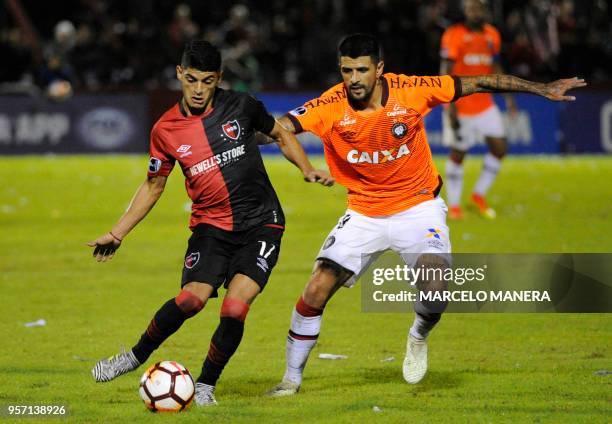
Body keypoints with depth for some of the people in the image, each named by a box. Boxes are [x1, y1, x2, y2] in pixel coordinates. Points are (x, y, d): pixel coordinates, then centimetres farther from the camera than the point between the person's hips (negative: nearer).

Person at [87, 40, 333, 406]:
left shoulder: (240, 106, -3)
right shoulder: (166, 129, 0)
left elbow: (281, 134, 15)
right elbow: (154, 186, 13)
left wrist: (308, 170, 1)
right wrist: (117, 234, 13)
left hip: (261, 223, -1)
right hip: (211, 224, 1)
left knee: (235, 307, -19)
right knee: (192, 298, -21)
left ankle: (205, 386, 1)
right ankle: (135, 358, 3)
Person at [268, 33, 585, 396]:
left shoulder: (410, 91, -17)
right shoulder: (331, 106, -17)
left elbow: (478, 83, -8)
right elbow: (280, 127, -28)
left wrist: (542, 89, -4)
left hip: (418, 207, -1)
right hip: (364, 213, 1)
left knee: (435, 286, -23)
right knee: (316, 292, -9)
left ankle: (419, 336, 13)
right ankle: (292, 377, 11)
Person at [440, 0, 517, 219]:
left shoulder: (492, 35, 7)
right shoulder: (454, 35, -12)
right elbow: (445, 72, -13)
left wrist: (508, 96, 12)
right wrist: (450, 106, -19)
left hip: (485, 104, 6)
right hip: (460, 106, -6)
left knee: (499, 148, 0)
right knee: (458, 154, 2)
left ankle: (479, 195, 17)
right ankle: (453, 205, 14)